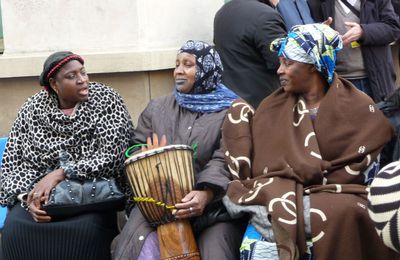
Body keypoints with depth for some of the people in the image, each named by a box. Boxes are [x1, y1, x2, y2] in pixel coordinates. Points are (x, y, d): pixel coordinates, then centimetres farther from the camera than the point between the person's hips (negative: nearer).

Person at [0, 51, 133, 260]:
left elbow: (112, 156, -12)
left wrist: (61, 173, -20)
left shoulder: (106, 99, 0)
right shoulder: (32, 109, 7)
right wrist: (29, 198, -15)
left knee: (86, 228, -35)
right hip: (41, 193, 2)